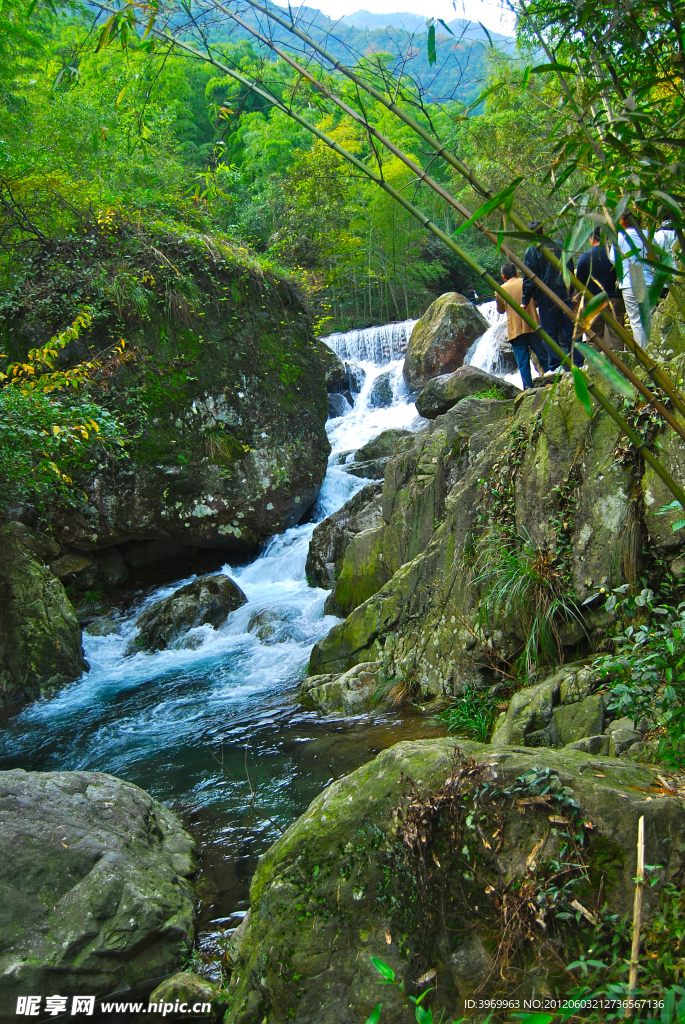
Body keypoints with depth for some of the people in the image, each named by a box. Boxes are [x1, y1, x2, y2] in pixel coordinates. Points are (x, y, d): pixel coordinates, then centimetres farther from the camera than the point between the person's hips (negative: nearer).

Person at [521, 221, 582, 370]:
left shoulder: (532, 251, -5)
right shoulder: (559, 247, 11)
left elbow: (530, 278, -9)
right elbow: (570, 270, 15)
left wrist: (525, 300, -3)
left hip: (546, 297, -5)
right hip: (565, 294, 5)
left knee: (550, 333, -1)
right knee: (570, 331, 9)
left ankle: (555, 366, -4)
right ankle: (578, 362, 8)